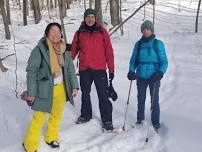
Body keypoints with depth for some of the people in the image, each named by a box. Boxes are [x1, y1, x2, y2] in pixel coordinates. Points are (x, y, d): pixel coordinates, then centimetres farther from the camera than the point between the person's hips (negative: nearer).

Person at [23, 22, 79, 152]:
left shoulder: (65, 49, 3)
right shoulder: (40, 49, -14)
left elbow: (71, 69, 10)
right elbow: (31, 71, -13)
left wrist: (74, 86, 2)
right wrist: (31, 92, -15)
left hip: (61, 88, 5)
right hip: (44, 89, -5)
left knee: (57, 115, 19)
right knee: (39, 118, 0)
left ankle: (51, 137, 42)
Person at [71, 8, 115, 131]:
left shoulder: (102, 31, -1)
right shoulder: (79, 33, 4)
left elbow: (109, 51, -1)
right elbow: (73, 50, 7)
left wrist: (111, 68, -3)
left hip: (100, 69, -2)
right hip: (84, 69, 3)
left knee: (103, 95, 0)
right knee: (85, 94, 16)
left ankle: (107, 120, 9)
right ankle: (86, 115, 34)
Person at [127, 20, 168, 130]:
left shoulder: (158, 44, -4)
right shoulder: (138, 44, 5)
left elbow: (164, 61, -4)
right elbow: (133, 60, 11)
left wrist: (160, 73, -19)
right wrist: (131, 71, -5)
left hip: (154, 77, -3)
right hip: (141, 77, 3)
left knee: (154, 100, 3)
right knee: (141, 99, 14)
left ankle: (155, 122, 18)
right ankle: (140, 119, 29)